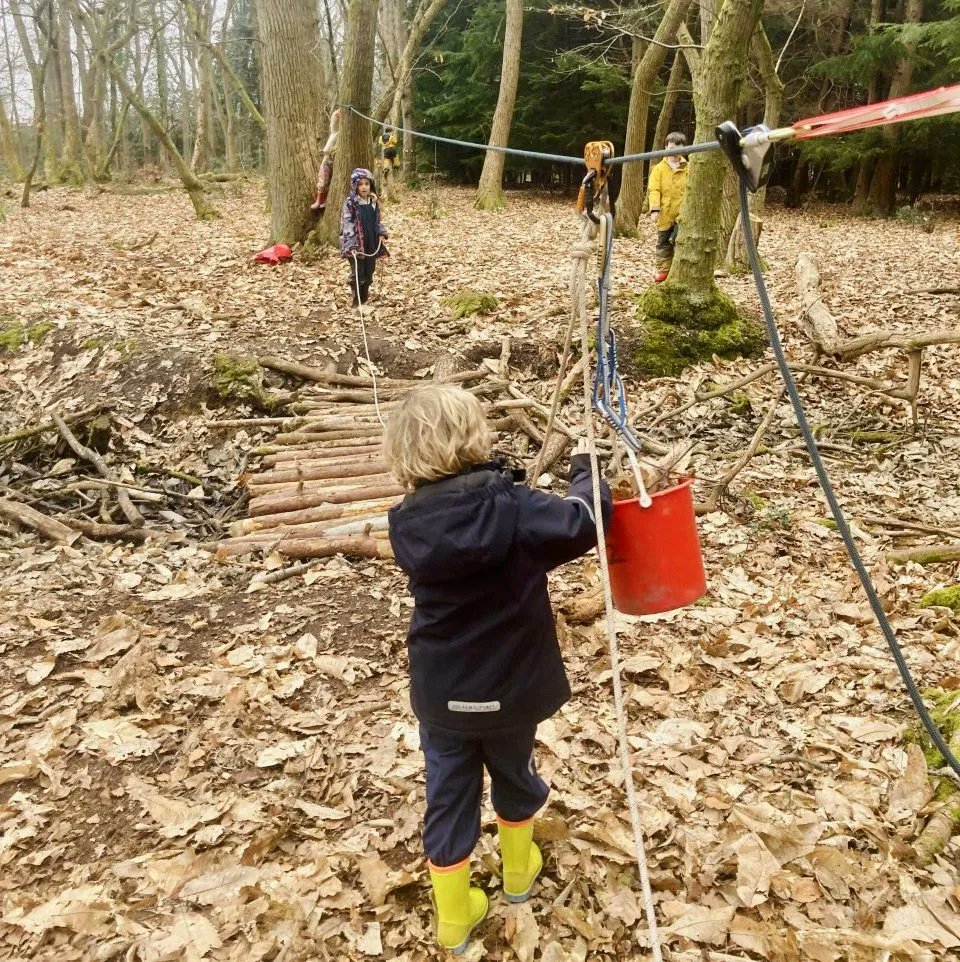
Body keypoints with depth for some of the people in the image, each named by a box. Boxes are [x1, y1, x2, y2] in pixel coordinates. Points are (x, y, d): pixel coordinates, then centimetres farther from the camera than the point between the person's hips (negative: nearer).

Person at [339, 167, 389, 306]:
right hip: (356, 244, -6)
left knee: (369, 272, 13)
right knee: (357, 273, -1)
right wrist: (351, 245, -22)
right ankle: (357, 301, 9)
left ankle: (365, 298, 28)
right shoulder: (350, 203, -11)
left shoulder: (374, 202, 7)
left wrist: (382, 233, -1)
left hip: (372, 243, 6)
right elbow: (347, 225, -14)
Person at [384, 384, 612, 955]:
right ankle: (518, 871, 49)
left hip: (441, 692, 2)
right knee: (514, 775, 25)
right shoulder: (511, 508, -22)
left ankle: (455, 917, 31)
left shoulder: (409, 525, -10)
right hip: (509, 686, -1)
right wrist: (587, 471, -4)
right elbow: (583, 525, -21)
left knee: (449, 796, 16)